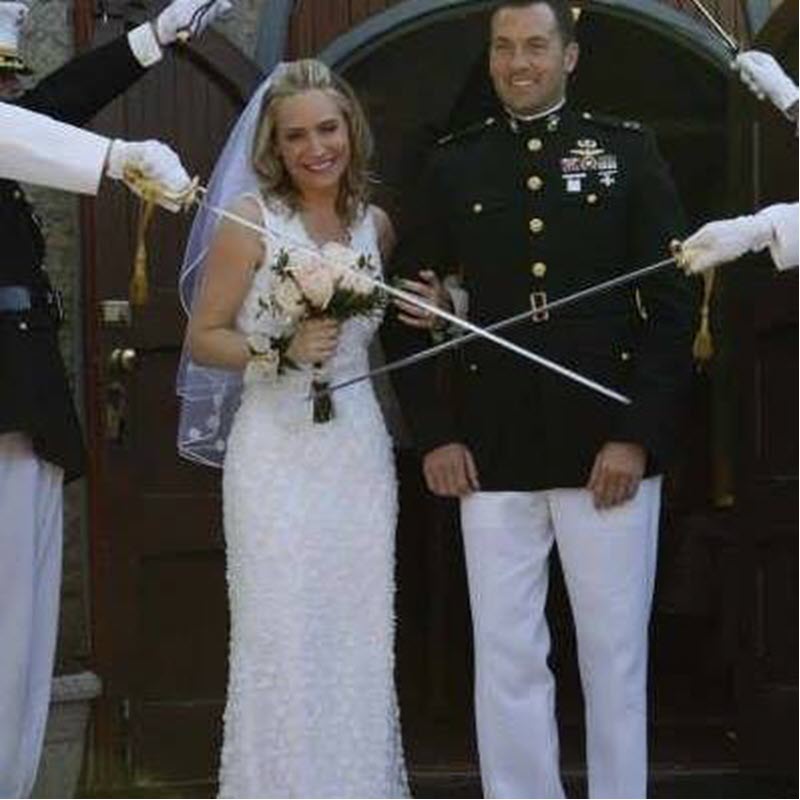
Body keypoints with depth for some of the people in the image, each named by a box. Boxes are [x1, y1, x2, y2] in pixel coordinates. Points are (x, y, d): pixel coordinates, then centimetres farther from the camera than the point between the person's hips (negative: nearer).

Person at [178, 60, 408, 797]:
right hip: (278, 451, -4)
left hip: (360, 446, 4)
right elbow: (203, 338, -4)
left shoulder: (375, 223, 9)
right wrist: (283, 354, -19)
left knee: (360, 640, 8)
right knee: (284, 641, -2)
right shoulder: (251, 219, -6)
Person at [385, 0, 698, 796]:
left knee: (615, 655, 6)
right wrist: (434, 434, 1)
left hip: (609, 446, -1)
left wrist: (637, 434, -7)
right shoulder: (452, 164, 7)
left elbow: (673, 301, 0)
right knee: (506, 657, 5)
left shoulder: (627, 150, 3)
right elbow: (408, 307, 9)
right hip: (493, 452, 1)